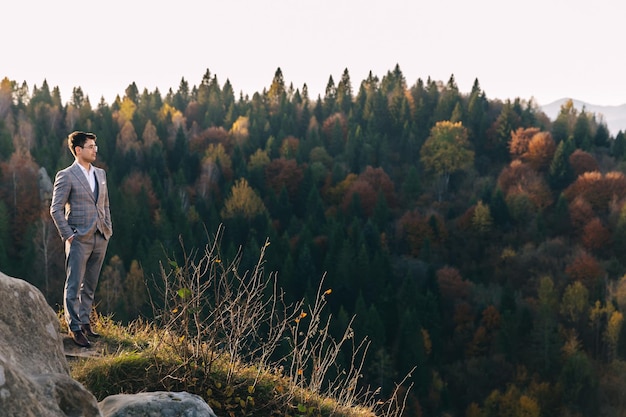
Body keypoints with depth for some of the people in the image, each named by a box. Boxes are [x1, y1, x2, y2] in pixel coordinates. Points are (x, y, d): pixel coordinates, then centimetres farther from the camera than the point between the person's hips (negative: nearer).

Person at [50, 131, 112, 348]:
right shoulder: (66, 176, -7)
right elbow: (56, 209, -7)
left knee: (90, 285, 13)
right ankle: (74, 328, 3)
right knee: (74, 286, -2)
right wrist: (68, 235, -12)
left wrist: (108, 229, 11)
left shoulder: (100, 174, 12)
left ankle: (85, 321, 23)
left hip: (100, 239, 6)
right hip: (79, 239, -6)